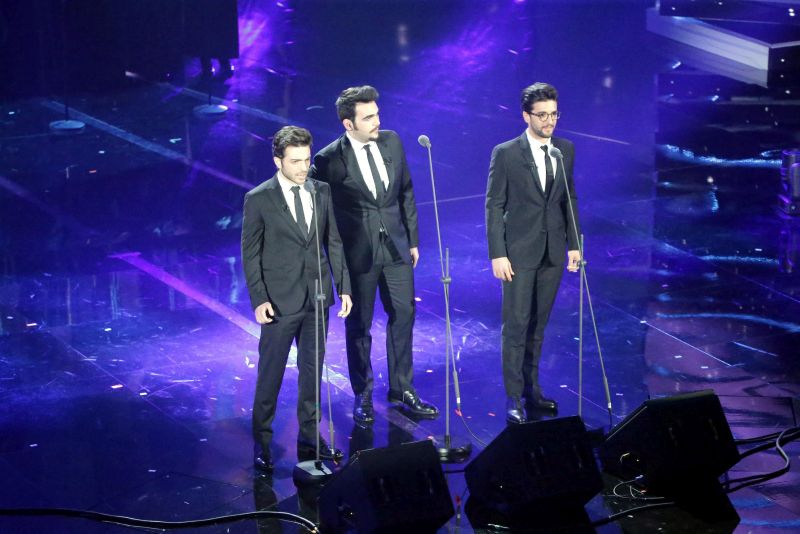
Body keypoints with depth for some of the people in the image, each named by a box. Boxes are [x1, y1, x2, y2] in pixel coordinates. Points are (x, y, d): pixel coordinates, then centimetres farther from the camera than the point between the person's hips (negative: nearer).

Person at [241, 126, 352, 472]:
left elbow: (334, 243, 9)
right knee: (270, 374, 3)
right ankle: (262, 442, 14)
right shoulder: (259, 200, -7)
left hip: (318, 298, 4)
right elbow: (250, 254, -6)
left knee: (312, 370, 13)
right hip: (280, 301, -4)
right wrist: (258, 299, -12)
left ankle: (309, 437, 24)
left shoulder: (321, 193, 5)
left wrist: (344, 286, 4)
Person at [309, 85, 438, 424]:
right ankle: (362, 396, 23)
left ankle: (401, 389, 26)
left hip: (395, 246, 5)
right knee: (359, 325, 8)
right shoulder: (329, 160, -15)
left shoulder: (391, 142, 0)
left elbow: (406, 192, 9)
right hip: (357, 253, -4)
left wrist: (412, 239, 10)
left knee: (403, 315, 11)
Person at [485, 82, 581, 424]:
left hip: (553, 253, 4)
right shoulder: (506, 153, -8)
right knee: (516, 326, -3)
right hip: (520, 253, -4)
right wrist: (497, 255, -11)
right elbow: (494, 206, -7)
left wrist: (574, 244, 7)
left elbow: (570, 199, 13)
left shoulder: (566, 150, 7)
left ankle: (531, 389, 21)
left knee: (538, 326, 11)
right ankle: (513, 398, 3)